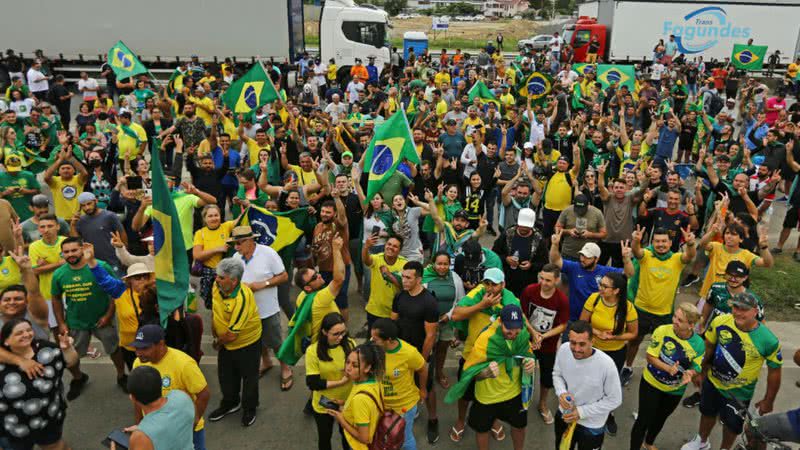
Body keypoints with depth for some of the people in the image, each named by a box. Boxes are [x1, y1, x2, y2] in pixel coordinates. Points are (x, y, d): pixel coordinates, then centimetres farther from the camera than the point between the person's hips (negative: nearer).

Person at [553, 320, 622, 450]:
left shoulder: (606, 364, -32)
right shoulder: (563, 349, -20)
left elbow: (614, 400, -18)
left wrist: (582, 412, -20)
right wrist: (561, 392, -20)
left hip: (591, 426, -4)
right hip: (564, 416, 4)